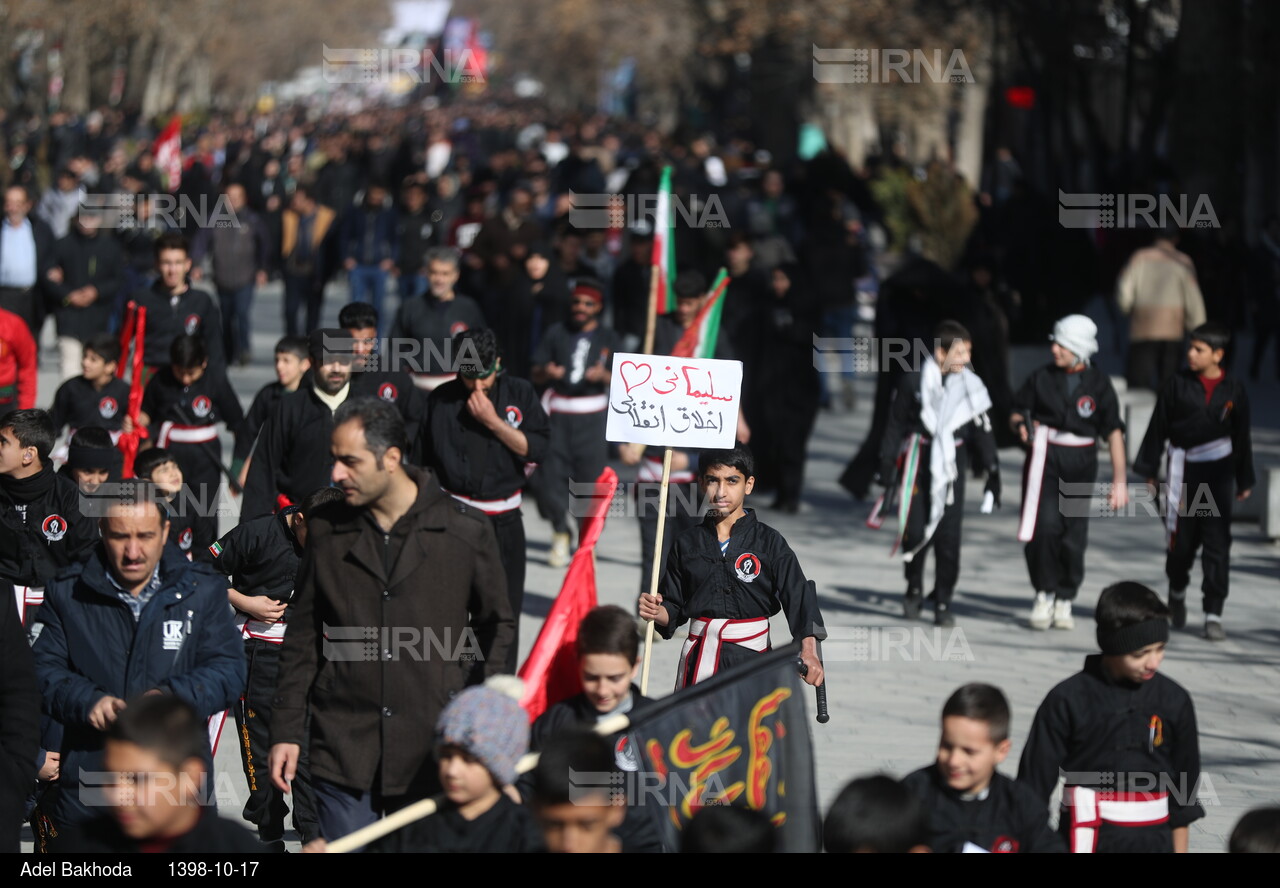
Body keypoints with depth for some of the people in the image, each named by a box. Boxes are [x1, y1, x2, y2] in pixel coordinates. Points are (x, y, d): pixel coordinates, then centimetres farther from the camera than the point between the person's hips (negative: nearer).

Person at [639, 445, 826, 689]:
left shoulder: (768, 541, -1)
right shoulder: (688, 543, 8)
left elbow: (798, 596, -12)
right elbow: (674, 610, 11)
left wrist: (809, 651, -27)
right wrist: (656, 612, -13)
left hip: (751, 656, -2)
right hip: (698, 658, 3)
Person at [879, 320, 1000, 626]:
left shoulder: (971, 387, 3)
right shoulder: (915, 382, -4)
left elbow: (982, 430, 10)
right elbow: (896, 426, 3)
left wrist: (992, 468, 7)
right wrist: (888, 465, 1)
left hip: (951, 466, 1)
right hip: (918, 463, -1)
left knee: (948, 535, -2)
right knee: (915, 530, -3)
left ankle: (943, 601, 8)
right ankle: (914, 588, 21)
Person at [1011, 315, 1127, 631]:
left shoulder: (1099, 384, -1)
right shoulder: (1041, 378, 3)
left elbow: (1114, 432, -2)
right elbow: (1015, 415, 13)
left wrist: (1119, 480, -7)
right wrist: (1021, 425, -11)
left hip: (1080, 465, 0)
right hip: (1044, 459, 0)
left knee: (1074, 536, 1)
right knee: (1045, 525, -15)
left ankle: (1064, 601, 18)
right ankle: (1044, 593, 3)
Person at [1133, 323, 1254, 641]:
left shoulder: (1234, 390, 1)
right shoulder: (1177, 384, -1)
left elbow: (1242, 437, 9)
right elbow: (1158, 427, 4)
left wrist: (1245, 480, 12)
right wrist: (1148, 469, 3)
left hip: (1219, 471, 0)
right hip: (1184, 469, 0)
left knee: (1217, 543, -4)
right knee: (1182, 539, 6)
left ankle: (1214, 614, -1)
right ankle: (1177, 591, 36)